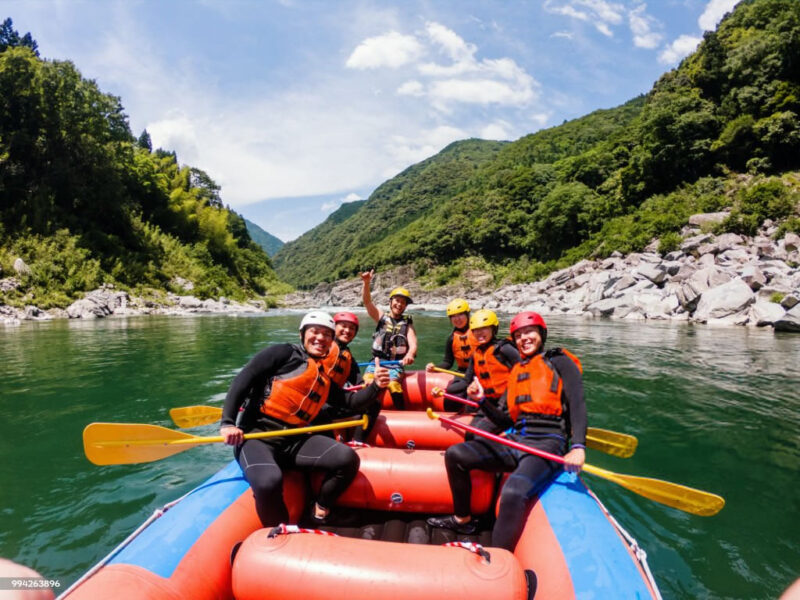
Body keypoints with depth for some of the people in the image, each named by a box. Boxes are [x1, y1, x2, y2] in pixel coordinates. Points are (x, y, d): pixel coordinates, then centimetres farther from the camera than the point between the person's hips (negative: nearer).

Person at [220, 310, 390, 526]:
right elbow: (243, 378, -6)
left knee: (347, 458, -16)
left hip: (294, 441, 6)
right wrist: (227, 423, -16)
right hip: (255, 436, -5)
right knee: (270, 481, -37)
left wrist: (376, 386, 3)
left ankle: (320, 514, 3)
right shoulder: (284, 353, 1)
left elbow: (351, 401, 22)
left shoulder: (324, 378, 20)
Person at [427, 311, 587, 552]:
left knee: (513, 493, -34)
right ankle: (462, 520, 17)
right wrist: (482, 401, 0)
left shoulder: (558, 361, 4)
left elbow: (577, 405, -9)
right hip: (516, 441, 7)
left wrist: (578, 448, -24)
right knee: (454, 454, -3)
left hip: (547, 444, -7)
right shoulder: (516, 371, 20)